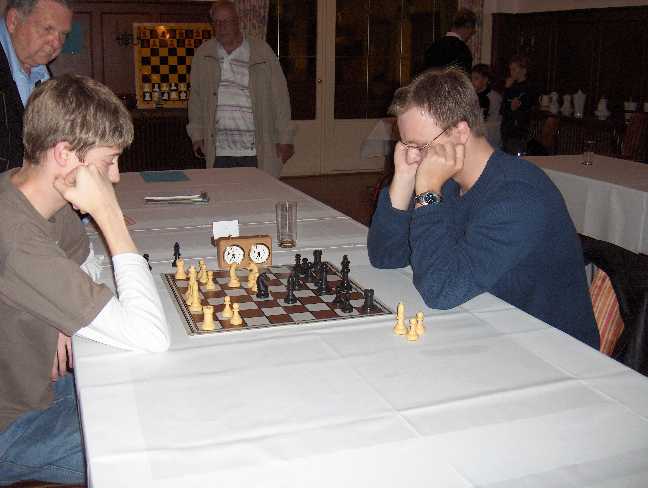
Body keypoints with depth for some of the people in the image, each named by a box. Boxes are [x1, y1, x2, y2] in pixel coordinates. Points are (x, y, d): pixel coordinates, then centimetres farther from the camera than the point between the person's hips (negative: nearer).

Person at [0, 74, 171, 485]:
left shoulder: (37, 192, -5)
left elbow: (85, 265, 17)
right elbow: (153, 336, -36)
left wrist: (65, 320, -4)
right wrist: (111, 216, -31)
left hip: (34, 384, 8)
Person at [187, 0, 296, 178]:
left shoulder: (262, 52, 3)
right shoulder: (203, 55, 11)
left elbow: (280, 98, 2)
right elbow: (196, 98, 15)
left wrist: (285, 139, -1)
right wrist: (197, 135, 9)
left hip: (256, 149, -2)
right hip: (219, 150, 2)